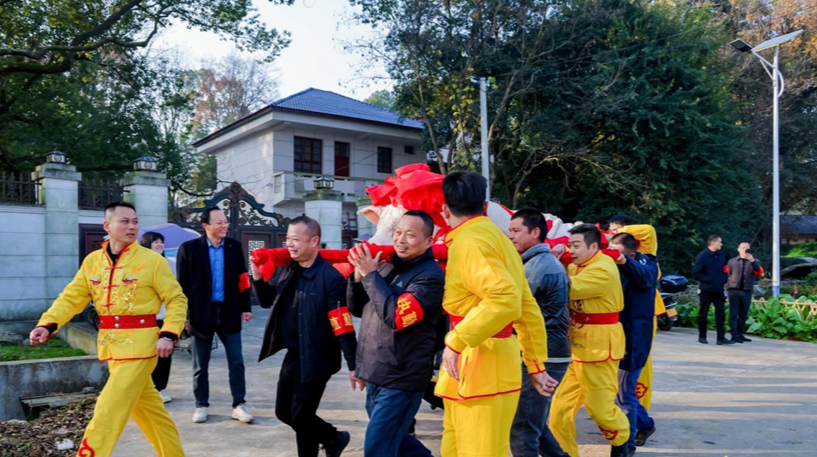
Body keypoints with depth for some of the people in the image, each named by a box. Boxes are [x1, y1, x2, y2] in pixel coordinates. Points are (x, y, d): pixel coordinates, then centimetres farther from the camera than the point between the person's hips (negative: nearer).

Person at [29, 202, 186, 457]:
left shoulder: (152, 260, -9)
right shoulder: (92, 261, 6)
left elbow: (177, 300, -7)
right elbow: (71, 298, 5)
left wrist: (168, 335, -19)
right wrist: (47, 324, -12)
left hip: (139, 343, -6)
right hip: (110, 344, 6)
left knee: (109, 410, -7)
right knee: (147, 409, 17)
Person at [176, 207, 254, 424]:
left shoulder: (234, 247, 3)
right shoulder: (189, 248, -5)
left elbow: (242, 279, 7)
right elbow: (182, 284, -4)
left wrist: (245, 307, 3)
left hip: (229, 312, 2)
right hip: (201, 313, -2)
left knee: (236, 362, 4)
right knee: (200, 365, 10)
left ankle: (239, 405, 13)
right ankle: (202, 405, 25)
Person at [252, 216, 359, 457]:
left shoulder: (330, 278, -20)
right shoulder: (286, 270, 2)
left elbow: (343, 327, -21)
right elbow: (267, 301, 15)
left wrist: (353, 365, -22)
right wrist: (257, 277, -3)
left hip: (315, 359, -8)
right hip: (292, 355, 8)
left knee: (301, 415, 3)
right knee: (284, 411, 18)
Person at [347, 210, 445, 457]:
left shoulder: (431, 275, -16)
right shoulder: (387, 266, 7)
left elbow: (395, 316, -25)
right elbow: (357, 309, 11)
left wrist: (370, 274, -19)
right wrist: (358, 274, -7)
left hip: (400, 379, -8)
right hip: (376, 375, 8)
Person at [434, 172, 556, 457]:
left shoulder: (468, 241, -13)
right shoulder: (495, 236, 15)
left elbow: (505, 300, -28)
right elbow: (527, 309, 17)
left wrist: (456, 341, -25)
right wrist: (536, 365, 21)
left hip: (481, 361, -10)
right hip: (481, 361, 10)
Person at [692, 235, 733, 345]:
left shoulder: (721, 254, 7)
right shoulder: (702, 256, -11)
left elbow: (724, 268, 19)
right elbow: (696, 273, -13)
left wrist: (723, 280, 3)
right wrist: (707, 280, -16)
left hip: (718, 289, 5)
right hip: (706, 289, -5)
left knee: (721, 312, -2)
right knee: (703, 313, 5)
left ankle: (721, 337, 0)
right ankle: (702, 336, 16)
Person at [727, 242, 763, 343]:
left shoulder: (754, 262, 10)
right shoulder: (731, 261, 10)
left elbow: (759, 273, -10)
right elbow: (726, 275, 11)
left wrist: (752, 261, -22)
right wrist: (728, 286, 1)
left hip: (747, 291, 2)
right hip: (734, 290, -2)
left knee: (743, 314, 8)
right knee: (733, 314, -4)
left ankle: (739, 334, 19)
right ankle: (735, 335, -5)